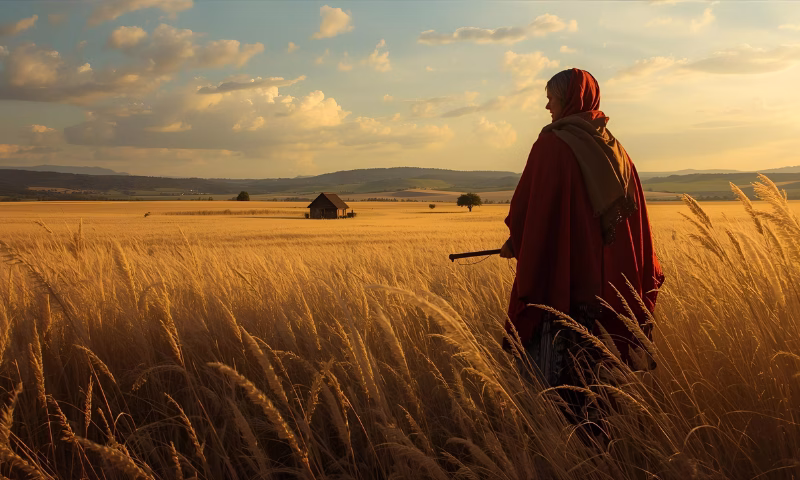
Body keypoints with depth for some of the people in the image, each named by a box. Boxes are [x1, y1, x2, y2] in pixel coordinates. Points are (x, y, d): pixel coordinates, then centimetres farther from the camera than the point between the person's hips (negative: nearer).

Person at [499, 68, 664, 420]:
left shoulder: (552, 144, -11)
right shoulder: (613, 149, 10)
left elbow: (529, 204, -11)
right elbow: (633, 211, 13)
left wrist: (514, 243, 6)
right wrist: (643, 276, 22)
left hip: (561, 271, -7)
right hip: (608, 276, 7)